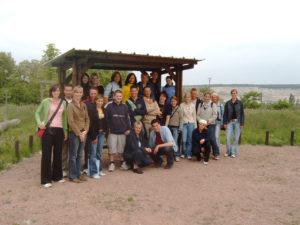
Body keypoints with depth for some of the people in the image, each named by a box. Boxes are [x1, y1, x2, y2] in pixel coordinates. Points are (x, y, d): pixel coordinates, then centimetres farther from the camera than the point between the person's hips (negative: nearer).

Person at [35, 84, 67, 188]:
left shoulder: (63, 102, 9)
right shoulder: (45, 101, -1)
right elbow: (37, 112, 5)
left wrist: (65, 130, 13)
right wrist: (39, 123, -12)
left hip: (59, 130, 4)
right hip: (48, 129, -4)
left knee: (58, 153, 10)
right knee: (46, 154, -1)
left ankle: (57, 176, 24)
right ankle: (45, 179, 6)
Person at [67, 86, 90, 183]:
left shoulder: (83, 105, 11)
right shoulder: (71, 105, -7)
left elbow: (87, 119, 10)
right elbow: (70, 121, -12)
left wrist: (85, 131, -4)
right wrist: (79, 133, -13)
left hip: (83, 133, 6)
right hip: (74, 133, -6)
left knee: (79, 155, 12)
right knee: (73, 155, 1)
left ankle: (78, 174, 22)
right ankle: (72, 176, 10)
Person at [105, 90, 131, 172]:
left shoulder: (124, 107, 6)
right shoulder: (109, 106, -2)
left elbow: (127, 118, 8)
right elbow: (106, 118, -2)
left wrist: (128, 128, 4)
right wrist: (108, 128, -6)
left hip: (123, 131, 2)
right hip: (112, 132, -2)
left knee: (122, 148, 10)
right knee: (112, 148, 1)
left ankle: (123, 163, 22)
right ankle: (112, 163, 13)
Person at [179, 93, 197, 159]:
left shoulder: (192, 105, 2)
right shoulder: (182, 105, -2)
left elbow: (194, 116, 7)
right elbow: (181, 116, 1)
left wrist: (195, 126, 5)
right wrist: (181, 126, -1)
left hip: (191, 124, 1)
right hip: (184, 124, -1)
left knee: (190, 140, 2)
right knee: (184, 140, -4)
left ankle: (188, 154, 13)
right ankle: (184, 153, 14)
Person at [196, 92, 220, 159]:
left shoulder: (213, 105, 4)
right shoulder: (200, 105, 12)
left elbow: (215, 115, -3)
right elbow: (198, 115, 10)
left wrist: (210, 120, -19)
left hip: (211, 124, -3)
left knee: (212, 139, -10)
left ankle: (216, 154, 1)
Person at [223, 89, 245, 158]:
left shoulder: (240, 103, 2)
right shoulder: (227, 103, 5)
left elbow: (242, 113, 3)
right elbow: (225, 113, 6)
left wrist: (242, 123, -3)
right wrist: (225, 123, 1)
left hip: (237, 122, -1)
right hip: (230, 122, 1)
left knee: (236, 138, 2)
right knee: (228, 138, -4)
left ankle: (234, 152, 12)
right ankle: (228, 152, 10)